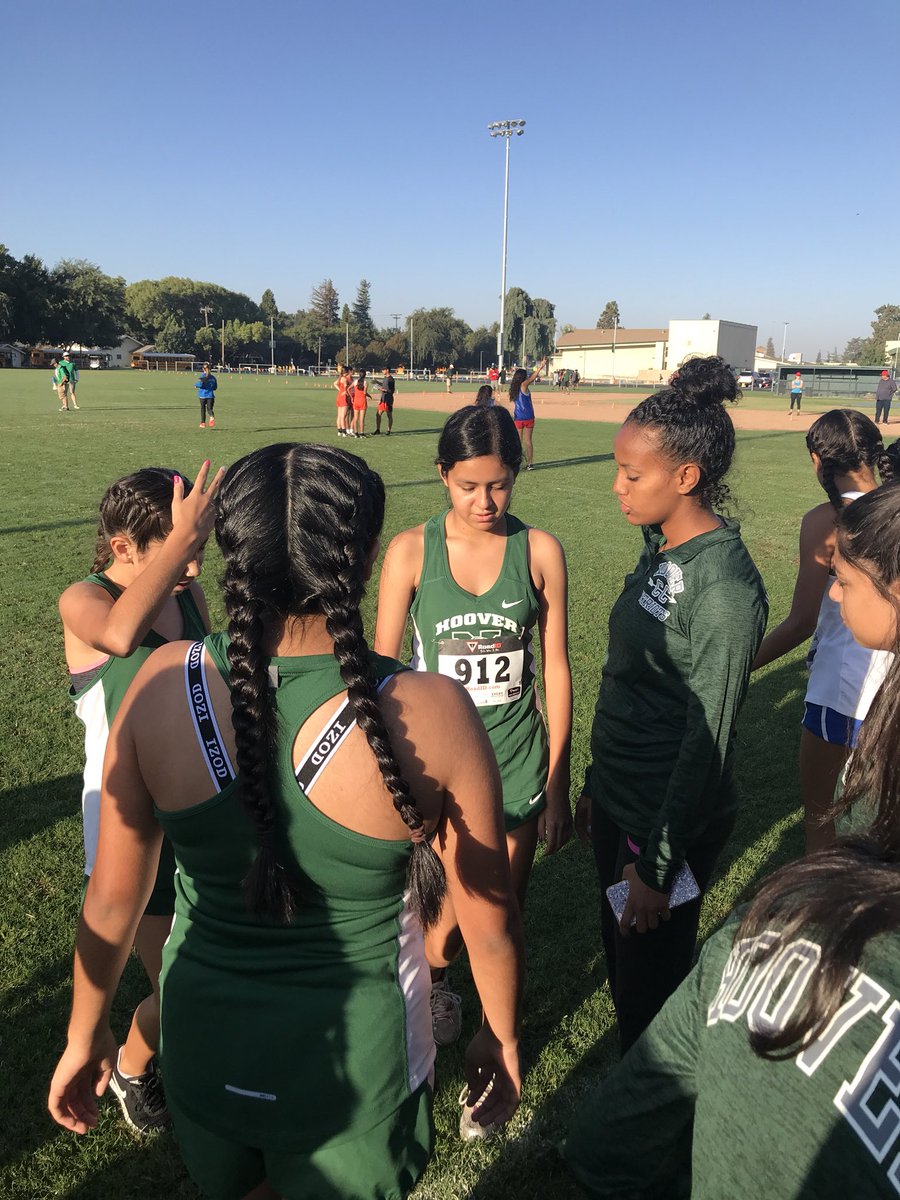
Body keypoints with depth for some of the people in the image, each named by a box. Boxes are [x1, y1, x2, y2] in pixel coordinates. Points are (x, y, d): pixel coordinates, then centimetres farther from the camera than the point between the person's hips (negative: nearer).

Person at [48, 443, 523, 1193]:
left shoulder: (164, 685, -20)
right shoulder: (431, 713, -26)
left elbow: (112, 896, -8)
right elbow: (490, 922, -13)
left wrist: (85, 1033, 10)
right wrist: (502, 1039, 7)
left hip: (203, 1053, 3)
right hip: (355, 1067, -2)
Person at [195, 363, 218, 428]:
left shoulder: (203, 376, -9)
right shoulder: (213, 377, 5)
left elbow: (200, 384, -19)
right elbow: (215, 387, 11)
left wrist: (195, 385, 2)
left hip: (203, 395, -2)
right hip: (210, 395, 2)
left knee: (203, 409, 11)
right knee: (210, 408, 3)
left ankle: (203, 423, 17)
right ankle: (212, 417, -30)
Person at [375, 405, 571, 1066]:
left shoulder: (540, 551, -5)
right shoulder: (411, 551, -7)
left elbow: (556, 668, 1)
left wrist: (558, 784, 4)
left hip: (515, 765, 1)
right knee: (443, 924, 6)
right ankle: (435, 986, 43)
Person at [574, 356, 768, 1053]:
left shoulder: (725, 585, -23)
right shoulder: (662, 550, 3)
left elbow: (707, 739, -20)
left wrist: (658, 863, -15)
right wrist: (598, 788, 16)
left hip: (670, 823, -8)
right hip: (619, 799, 8)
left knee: (649, 995, 10)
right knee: (621, 965, 24)